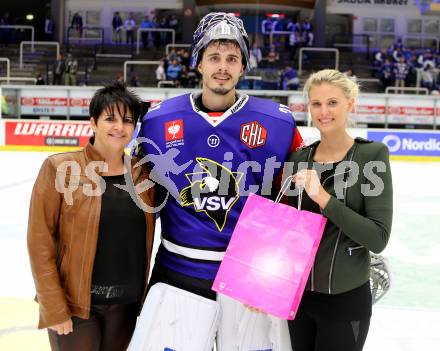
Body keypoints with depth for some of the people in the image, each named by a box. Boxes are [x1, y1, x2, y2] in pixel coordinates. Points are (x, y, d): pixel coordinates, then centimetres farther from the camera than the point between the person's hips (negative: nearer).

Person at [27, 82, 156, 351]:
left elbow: (144, 240, 8)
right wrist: (54, 308, -11)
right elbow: (40, 243, -10)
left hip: (126, 305, 4)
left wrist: (143, 296, 4)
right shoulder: (60, 168, -9)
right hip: (74, 305, -3)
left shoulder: (143, 174, 1)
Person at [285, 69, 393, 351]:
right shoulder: (299, 158, 1)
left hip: (345, 299, -4)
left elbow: (378, 238, -18)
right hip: (298, 294, 4)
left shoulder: (372, 155, -12)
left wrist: (323, 198, -25)